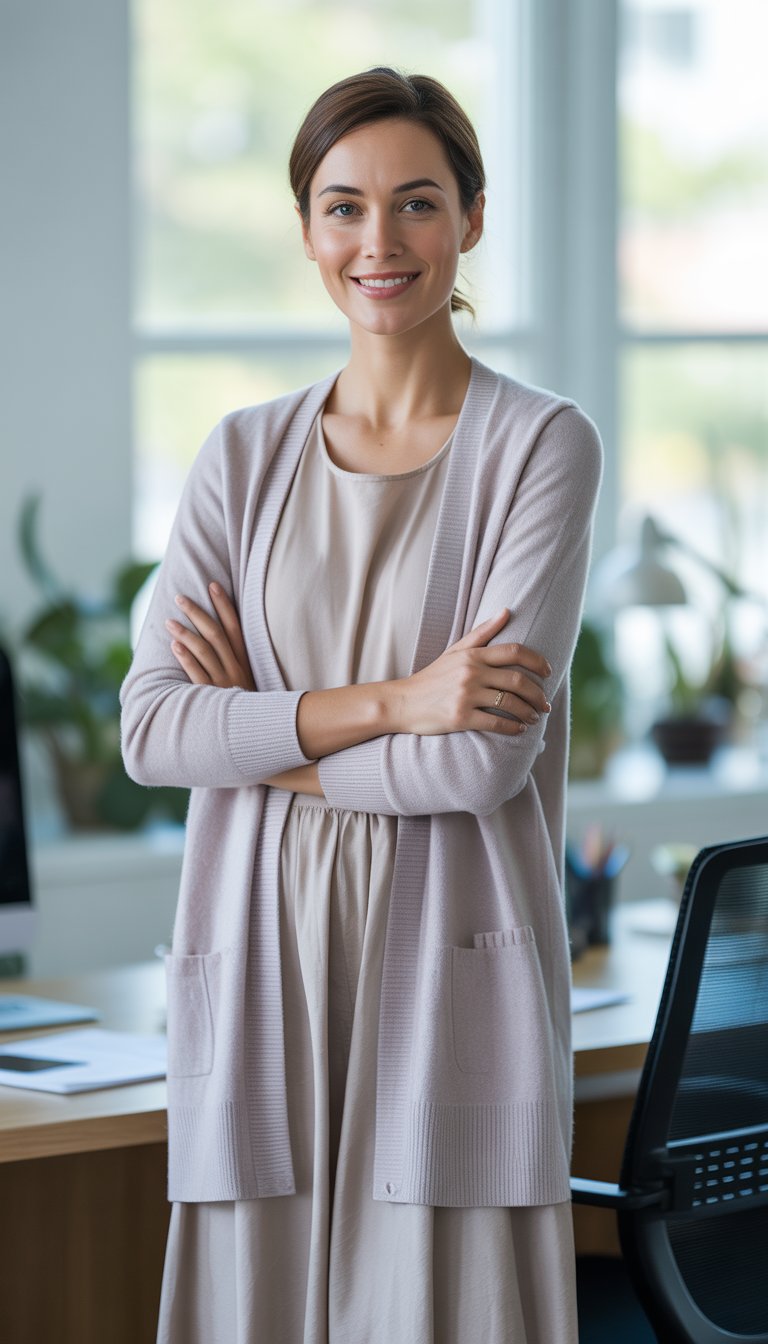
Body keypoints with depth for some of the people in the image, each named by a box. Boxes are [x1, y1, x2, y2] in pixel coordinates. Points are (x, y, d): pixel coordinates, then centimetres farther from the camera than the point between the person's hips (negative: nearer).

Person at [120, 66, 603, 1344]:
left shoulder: (543, 445, -2)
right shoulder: (245, 455, 9)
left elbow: (486, 758, -12)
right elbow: (151, 728, -2)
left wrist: (269, 736, -3)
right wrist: (388, 703, -12)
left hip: (453, 965, -3)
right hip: (263, 962, 3)